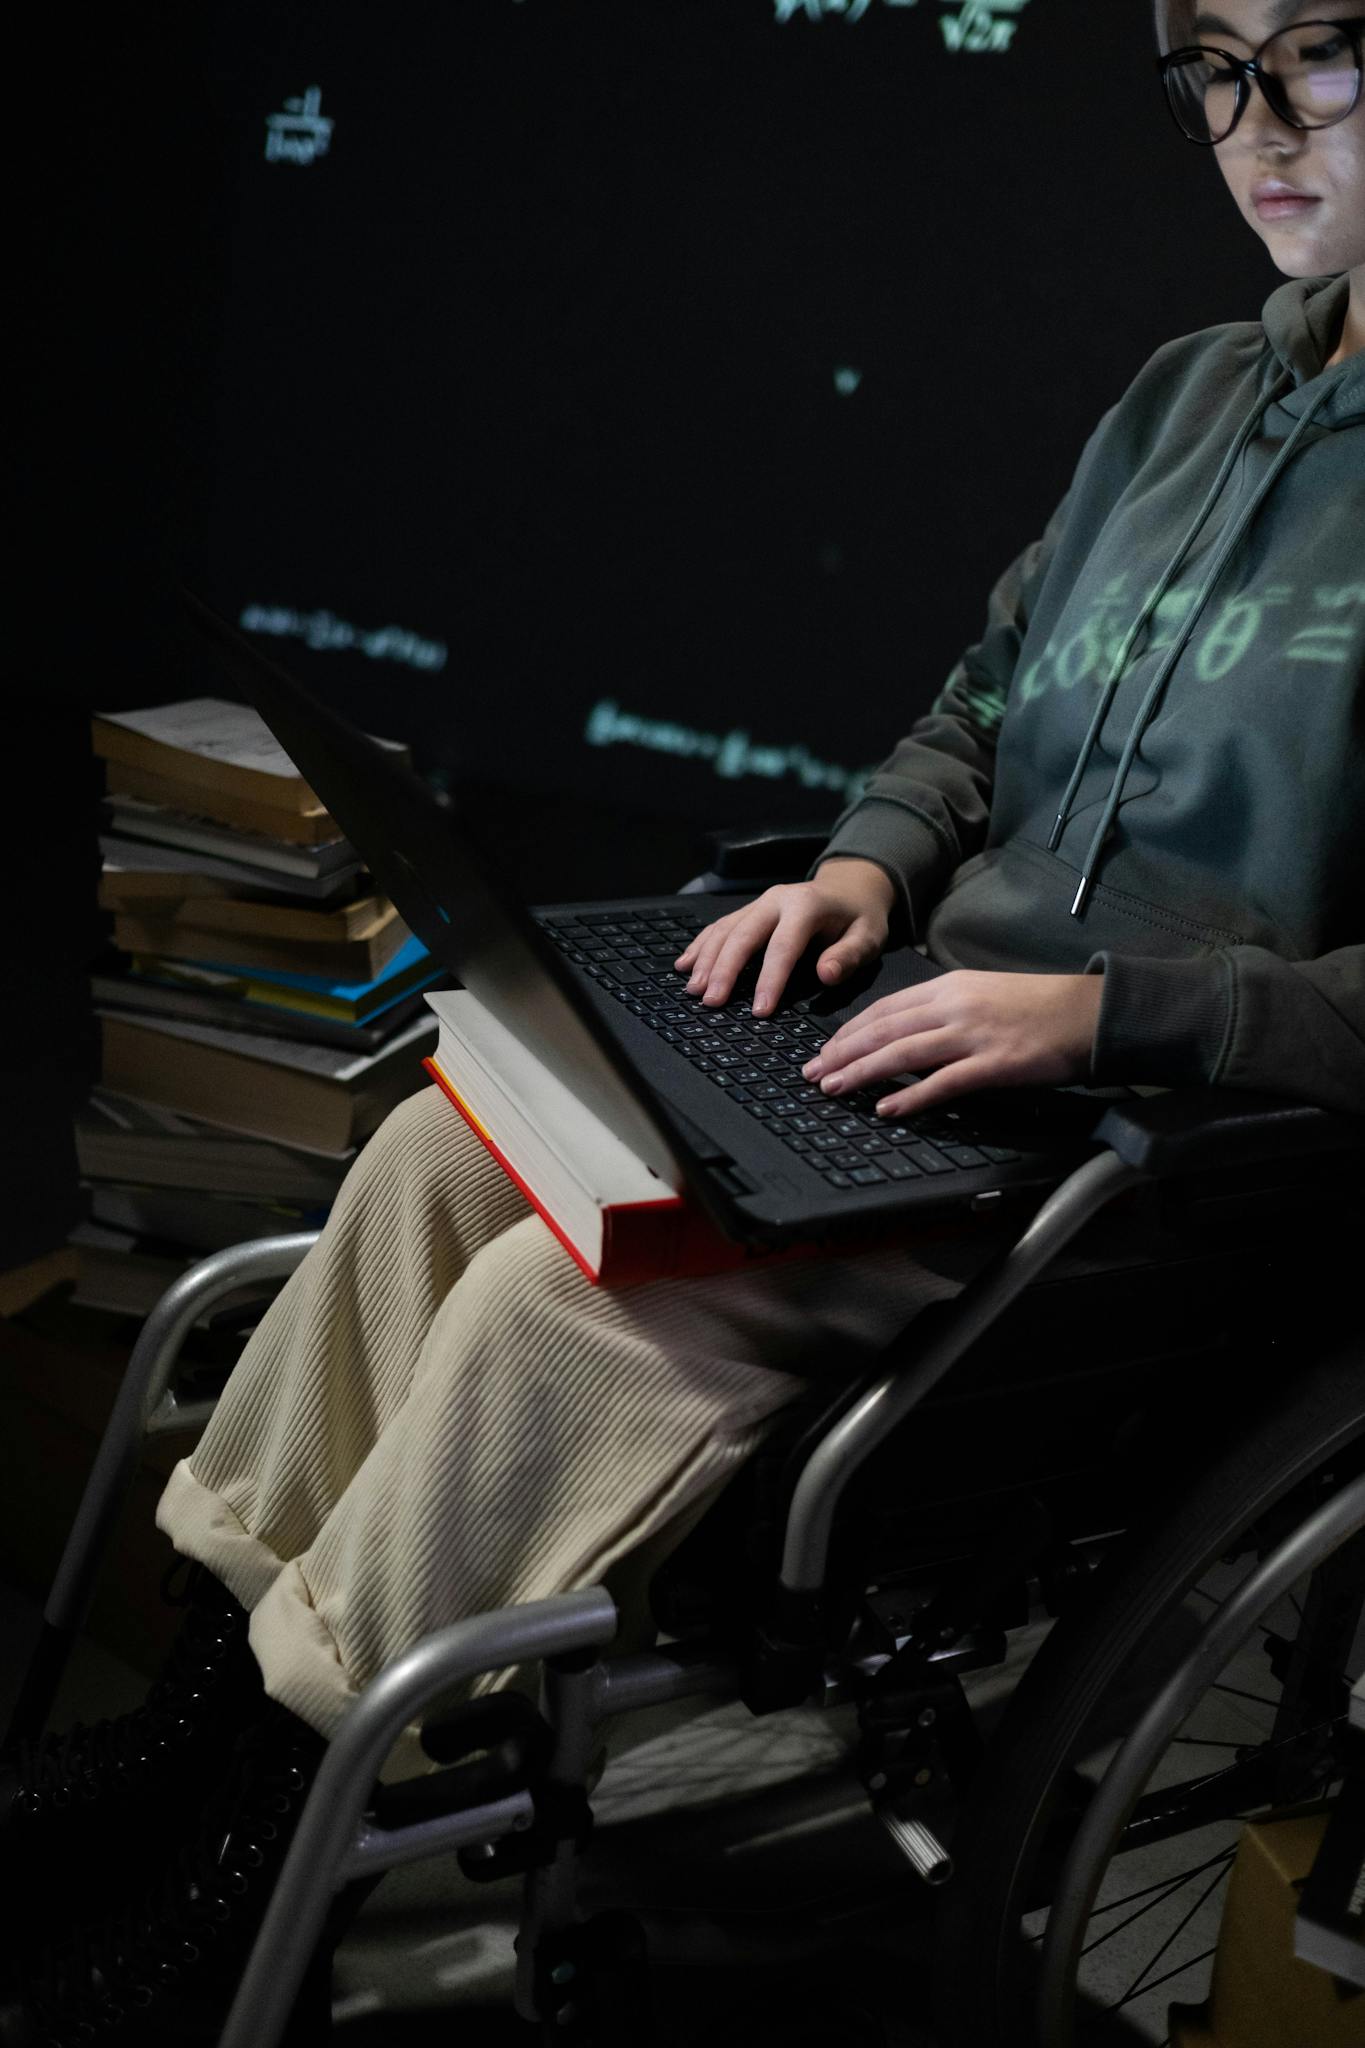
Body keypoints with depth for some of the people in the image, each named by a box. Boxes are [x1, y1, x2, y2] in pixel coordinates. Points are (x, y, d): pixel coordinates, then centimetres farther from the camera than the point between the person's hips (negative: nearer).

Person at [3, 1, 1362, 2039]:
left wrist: (1106, 1009, -23)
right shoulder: (1187, 395, 12)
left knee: (575, 1297, -23)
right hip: (943, 1031, 8)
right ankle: (209, 1700, 7)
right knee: (448, 1142, -6)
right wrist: (871, 857, 3)